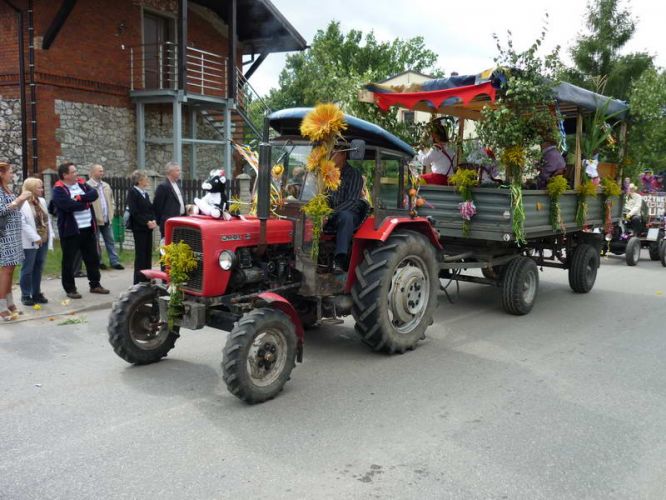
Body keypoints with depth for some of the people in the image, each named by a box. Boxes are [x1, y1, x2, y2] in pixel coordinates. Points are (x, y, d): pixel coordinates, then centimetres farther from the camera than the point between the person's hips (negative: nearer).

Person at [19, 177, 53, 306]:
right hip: (30, 242, -7)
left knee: (38, 268, 12)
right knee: (28, 269, 1)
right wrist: (35, 238, -18)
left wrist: (50, 235, 5)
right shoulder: (22, 203, -12)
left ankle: (36, 293, 21)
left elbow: (47, 219, 14)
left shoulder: (42, 201, 12)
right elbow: (23, 224, -17)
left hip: (43, 240, 7)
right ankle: (26, 295, 10)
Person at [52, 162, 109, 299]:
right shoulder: (59, 189, -10)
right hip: (70, 230, -6)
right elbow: (69, 205, -24)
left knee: (93, 257, 13)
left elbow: (94, 194, -5)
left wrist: (80, 197, -21)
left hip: (88, 228, 6)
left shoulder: (81, 183, 11)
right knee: (69, 260, 3)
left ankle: (95, 285, 26)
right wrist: (86, 202, -9)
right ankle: (70, 289, 14)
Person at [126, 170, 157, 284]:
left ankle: (147, 278, 16)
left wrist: (153, 220, -3)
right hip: (139, 227, -7)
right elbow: (134, 212, -15)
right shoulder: (132, 192, -8)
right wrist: (147, 222, -17)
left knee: (148, 253, 9)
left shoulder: (145, 193, 16)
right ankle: (138, 281, 1)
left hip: (148, 227, 7)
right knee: (140, 254, -4)